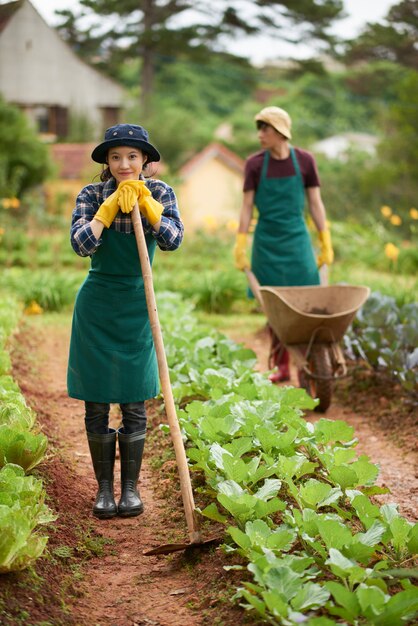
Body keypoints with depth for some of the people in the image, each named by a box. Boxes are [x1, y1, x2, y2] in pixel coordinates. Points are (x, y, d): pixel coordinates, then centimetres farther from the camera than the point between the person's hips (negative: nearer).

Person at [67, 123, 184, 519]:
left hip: (137, 305, 1)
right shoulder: (92, 195, -4)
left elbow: (173, 241, -16)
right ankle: (104, 487, 17)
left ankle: (131, 487, 17)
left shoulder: (159, 193, -1)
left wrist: (144, 202, -20)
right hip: (96, 305, 0)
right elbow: (81, 244, -19)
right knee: (96, 403, 4)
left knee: (134, 404, 4)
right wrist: (111, 205, -20)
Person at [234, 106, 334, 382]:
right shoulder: (254, 164, -2)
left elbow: (316, 204, 2)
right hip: (267, 242, 0)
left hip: (296, 239, 0)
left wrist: (326, 243, 0)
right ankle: (281, 366, 12)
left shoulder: (305, 160, -2)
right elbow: (247, 207, 1)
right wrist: (240, 247, -3)